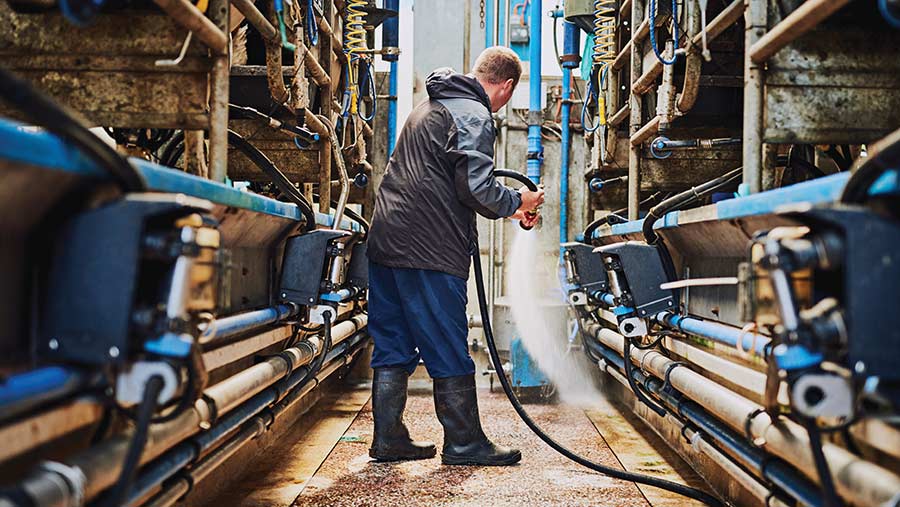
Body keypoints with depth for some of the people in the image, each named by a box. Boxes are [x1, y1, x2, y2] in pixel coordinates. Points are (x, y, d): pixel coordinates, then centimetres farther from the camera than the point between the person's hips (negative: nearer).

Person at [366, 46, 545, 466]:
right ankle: (464, 443, 10)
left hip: (387, 241, 9)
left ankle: (389, 439, 18)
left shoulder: (431, 107, 23)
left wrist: (507, 208, 30)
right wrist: (518, 201, 0)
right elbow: (476, 188, -19)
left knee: (393, 347, 12)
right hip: (430, 251, -9)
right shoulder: (474, 116, -9)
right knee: (449, 352, 1)